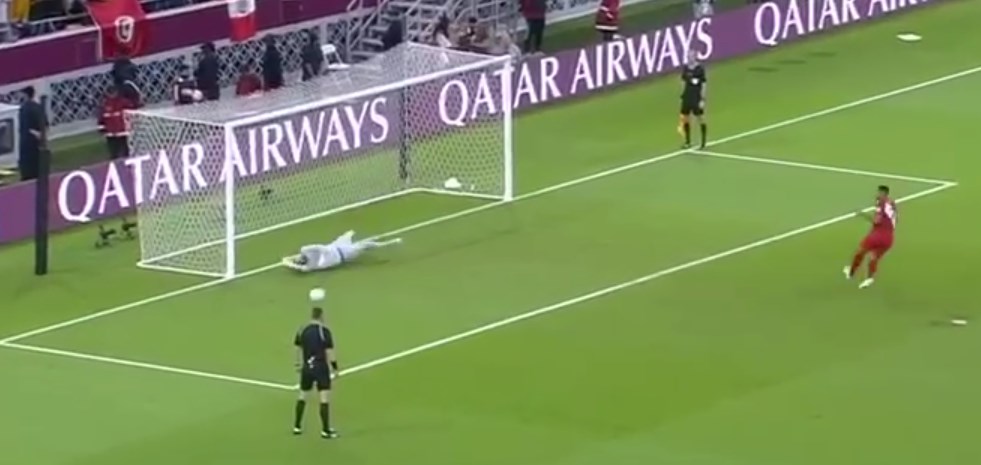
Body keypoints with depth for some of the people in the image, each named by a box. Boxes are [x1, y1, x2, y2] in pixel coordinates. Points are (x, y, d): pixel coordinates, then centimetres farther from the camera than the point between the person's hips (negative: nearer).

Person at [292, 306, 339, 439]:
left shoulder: (302, 330, 3)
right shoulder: (324, 331, -12)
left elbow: (298, 349, 12)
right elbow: (329, 351, -12)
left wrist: (299, 364, 25)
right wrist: (335, 368, -5)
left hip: (307, 368, 5)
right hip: (321, 368, -5)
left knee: (303, 397, 18)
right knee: (324, 399, -3)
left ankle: (297, 427, 24)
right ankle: (325, 430, -5)